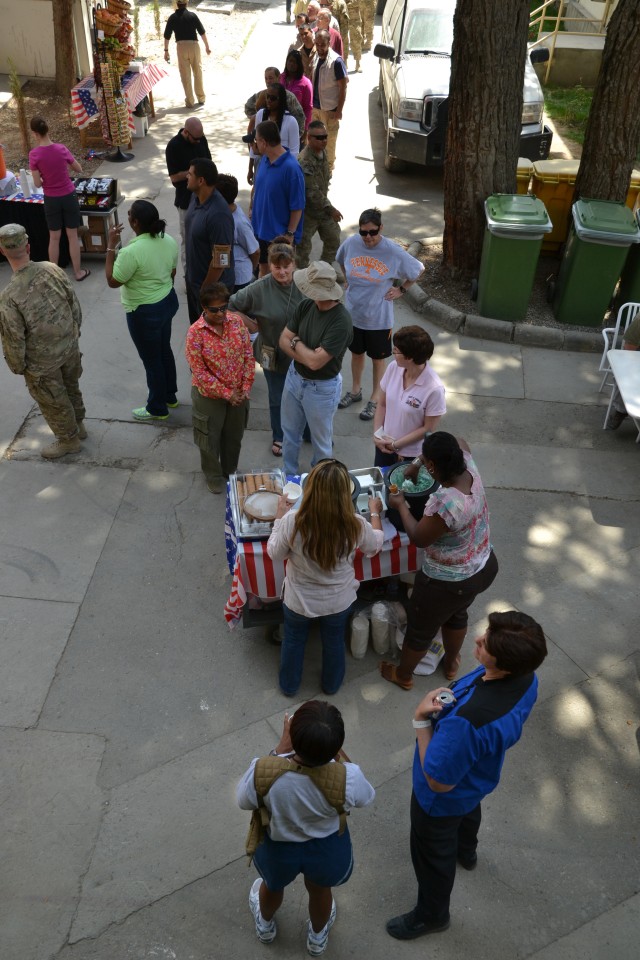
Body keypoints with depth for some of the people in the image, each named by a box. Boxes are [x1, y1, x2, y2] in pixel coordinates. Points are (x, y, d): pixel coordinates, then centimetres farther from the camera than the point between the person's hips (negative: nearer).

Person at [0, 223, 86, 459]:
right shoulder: (53, 270, -17)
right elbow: (75, 305, -3)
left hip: (43, 361, -5)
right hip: (70, 347, 5)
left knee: (52, 401, 20)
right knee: (71, 388, 29)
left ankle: (68, 440, 41)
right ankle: (78, 425, 52)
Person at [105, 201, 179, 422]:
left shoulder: (132, 252, -29)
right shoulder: (169, 241, -5)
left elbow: (112, 281, -17)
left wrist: (111, 246, -15)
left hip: (145, 312, -8)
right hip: (168, 302, 8)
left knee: (151, 360, 9)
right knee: (164, 350, 25)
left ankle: (157, 408, 26)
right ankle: (170, 396, 43)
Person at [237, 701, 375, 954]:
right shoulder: (347, 778, -37)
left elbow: (244, 801, -13)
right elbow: (366, 797, -11)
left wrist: (279, 750, -16)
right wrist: (336, 749, -14)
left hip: (278, 850, 0)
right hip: (328, 851, 0)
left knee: (273, 886, 36)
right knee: (319, 890, 35)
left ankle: (265, 926, 68)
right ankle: (318, 937, 65)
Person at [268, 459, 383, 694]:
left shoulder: (292, 522, -33)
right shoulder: (356, 525, -28)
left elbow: (275, 553, -12)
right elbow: (375, 546, -4)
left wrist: (280, 516, -1)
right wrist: (375, 513, 12)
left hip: (298, 600, -1)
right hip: (339, 601, 1)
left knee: (293, 641, 29)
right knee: (334, 642, 30)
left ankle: (289, 685, 53)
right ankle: (332, 685, 55)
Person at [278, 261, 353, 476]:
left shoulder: (341, 322, -29)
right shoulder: (305, 306, -9)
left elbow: (315, 362, -29)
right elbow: (284, 340, -5)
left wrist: (296, 342, -13)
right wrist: (309, 355, -20)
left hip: (321, 388, -6)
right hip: (294, 378, 7)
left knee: (321, 440, 16)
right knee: (290, 432, 24)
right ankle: (289, 474, 46)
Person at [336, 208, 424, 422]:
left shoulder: (393, 251, -20)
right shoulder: (351, 243, -11)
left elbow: (419, 270, -5)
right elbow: (341, 262, 14)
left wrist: (401, 290, -6)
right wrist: (349, 281, 8)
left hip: (378, 318, -3)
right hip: (353, 313, 4)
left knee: (377, 358, 14)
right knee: (356, 353, 22)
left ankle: (375, 399, 31)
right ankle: (355, 390, 43)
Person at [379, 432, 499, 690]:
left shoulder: (445, 502, -38)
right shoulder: (470, 470, -17)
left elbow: (419, 538, -21)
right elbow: (460, 444, 7)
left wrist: (401, 506, -8)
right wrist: (417, 462, 5)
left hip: (449, 582, -7)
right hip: (484, 567, 7)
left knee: (420, 629, 20)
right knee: (457, 614, 35)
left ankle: (402, 675, 45)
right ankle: (451, 663, 59)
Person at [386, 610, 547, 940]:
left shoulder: (466, 722, -50)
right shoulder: (526, 678, -26)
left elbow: (439, 782, -33)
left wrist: (421, 719, -30)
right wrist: (452, 698, -15)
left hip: (444, 799, -7)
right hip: (478, 776, 7)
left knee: (433, 853, 24)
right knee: (468, 811, 40)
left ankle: (431, 915, 53)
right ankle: (466, 851, 73)